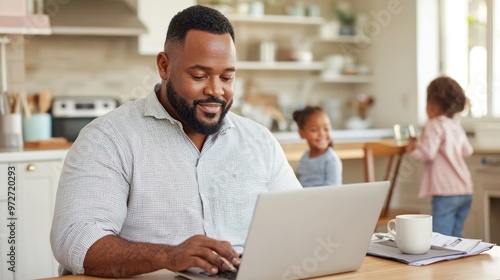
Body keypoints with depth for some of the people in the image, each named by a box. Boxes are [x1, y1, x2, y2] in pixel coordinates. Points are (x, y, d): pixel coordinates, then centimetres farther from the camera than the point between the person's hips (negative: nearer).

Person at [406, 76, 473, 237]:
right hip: (466, 191, 9)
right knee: (455, 238, 15)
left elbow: (428, 153, -18)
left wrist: (413, 150, 0)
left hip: (446, 192, -9)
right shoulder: (456, 126, 16)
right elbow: (467, 151, 24)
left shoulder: (434, 125, -8)